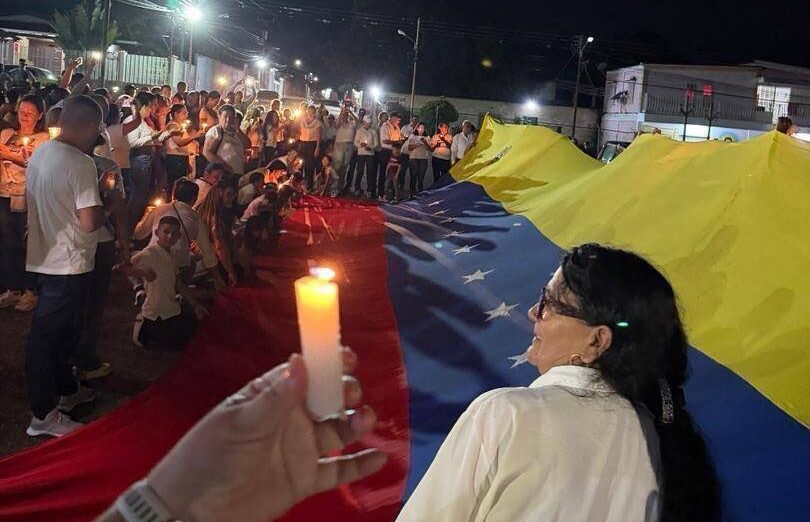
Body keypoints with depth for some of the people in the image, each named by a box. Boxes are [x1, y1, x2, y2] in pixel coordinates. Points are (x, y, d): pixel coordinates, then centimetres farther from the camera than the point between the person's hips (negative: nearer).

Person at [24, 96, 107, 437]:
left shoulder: (39, 153, 6)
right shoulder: (80, 165, -21)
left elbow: (32, 202, 16)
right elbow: (90, 222, -24)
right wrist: (104, 210, -5)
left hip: (43, 258, 9)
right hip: (68, 264, -9)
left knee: (63, 330, 22)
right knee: (47, 337, 0)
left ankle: (67, 390, 37)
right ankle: (43, 415, 12)